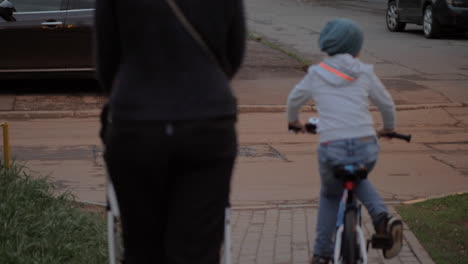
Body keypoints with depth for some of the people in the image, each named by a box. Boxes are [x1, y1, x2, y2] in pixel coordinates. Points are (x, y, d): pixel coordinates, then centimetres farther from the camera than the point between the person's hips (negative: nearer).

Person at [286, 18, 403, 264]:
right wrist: (388, 128, 39)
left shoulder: (316, 75, 10)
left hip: (331, 149, 0)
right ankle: (382, 218, 8)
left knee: (329, 195, 28)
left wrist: (293, 121, 48)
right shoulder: (364, 73, 9)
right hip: (366, 148, 1)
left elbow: (295, 99, 27)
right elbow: (387, 104, 19)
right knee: (358, 179, 34)